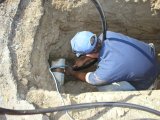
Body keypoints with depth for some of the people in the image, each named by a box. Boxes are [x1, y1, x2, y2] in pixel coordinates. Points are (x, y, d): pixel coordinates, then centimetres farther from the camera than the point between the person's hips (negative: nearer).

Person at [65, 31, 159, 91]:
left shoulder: (106, 71, -36)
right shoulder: (107, 35, -23)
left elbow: (89, 79, -11)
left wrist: (72, 73, 7)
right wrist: (84, 60, 13)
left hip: (144, 81, -6)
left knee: (102, 86, -14)